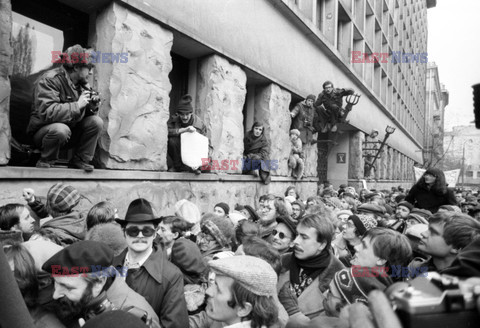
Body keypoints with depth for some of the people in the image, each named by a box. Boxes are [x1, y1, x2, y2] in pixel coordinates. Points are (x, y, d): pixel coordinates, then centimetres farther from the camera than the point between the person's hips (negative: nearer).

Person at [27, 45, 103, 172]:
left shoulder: (82, 83, 3)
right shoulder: (49, 80, -20)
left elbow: (83, 113, 6)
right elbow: (46, 112, -33)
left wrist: (92, 107, -17)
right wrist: (77, 105, -32)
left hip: (71, 130, 6)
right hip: (42, 131, -6)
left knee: (96, 122, -14)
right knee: (61, 129, -38)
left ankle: (80, 160, -3)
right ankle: (44, 163, -10)